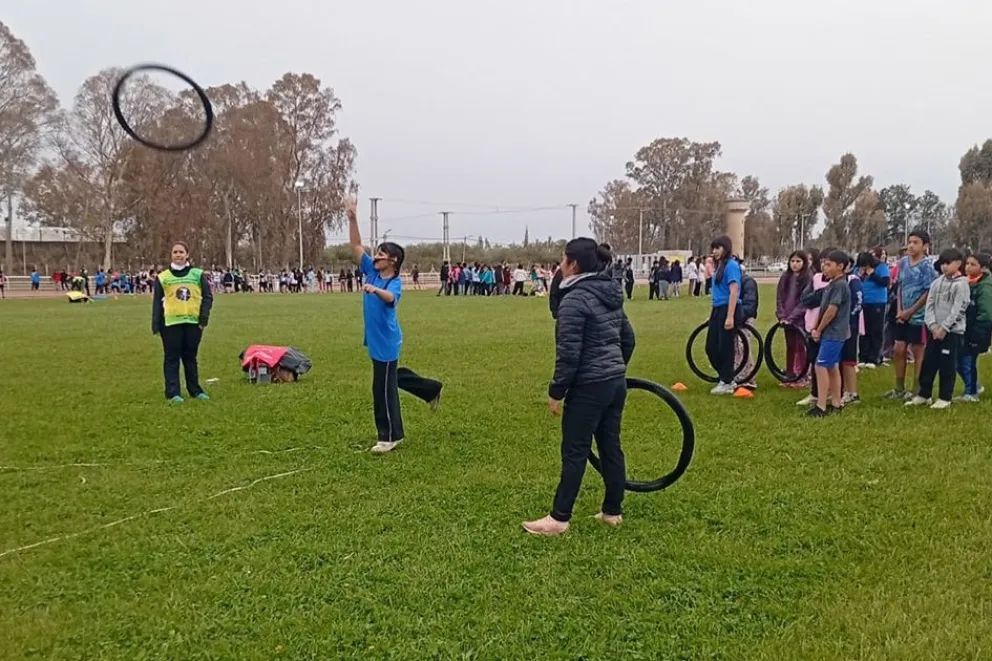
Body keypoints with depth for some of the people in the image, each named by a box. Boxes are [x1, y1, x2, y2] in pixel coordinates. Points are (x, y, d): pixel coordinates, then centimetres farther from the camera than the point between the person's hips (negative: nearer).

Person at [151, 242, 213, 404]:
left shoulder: (198, 274, 6)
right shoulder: (163, 277, 5)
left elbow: (207, 296, 6)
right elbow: (157, 302, 6)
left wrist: (204, 317, -5)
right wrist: (155, 324, 0)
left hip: (193, 322, 1)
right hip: (171, 323, -1)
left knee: (190, 357, 10)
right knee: (172, 358, 0)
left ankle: (195, 390, 19)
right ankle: (173, 393, 2)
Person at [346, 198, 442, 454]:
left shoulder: (395, 283, -18)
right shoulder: (371, 271, 1)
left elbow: (390, 297, -42)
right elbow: (356, 246, 1)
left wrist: (374, 289, -62)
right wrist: (352, 218, -9)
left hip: (386, 342, -8)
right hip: (376, 339, 8)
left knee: (383, 389, 0)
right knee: (393, 377, 26)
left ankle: (390, 437, 13)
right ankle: (432, 389, 45)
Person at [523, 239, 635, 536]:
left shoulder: (574, 300, -16)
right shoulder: (611, 295, 11)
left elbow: (569, 354, -20)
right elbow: (628, 339, 18)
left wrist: (556, 392, -12)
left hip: (589, 387, -9)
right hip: (616, 383, 9)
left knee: (575, 453, -2)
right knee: (611, 447, 14)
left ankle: (559, 519, 6)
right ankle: (613, 511, 23)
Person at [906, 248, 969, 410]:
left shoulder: (961, 284, -7)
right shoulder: (937, 283, 9)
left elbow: (957, 310, -12)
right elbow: (929, 306, 5)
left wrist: (944, 328, -15)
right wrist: (933, 326, -7)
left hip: (953, 331, -5)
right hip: (934, 330, 5)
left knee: (947, 365, 0)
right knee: (928, 363, 8)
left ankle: (945, 398, 10)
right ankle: (923, 394, 17)